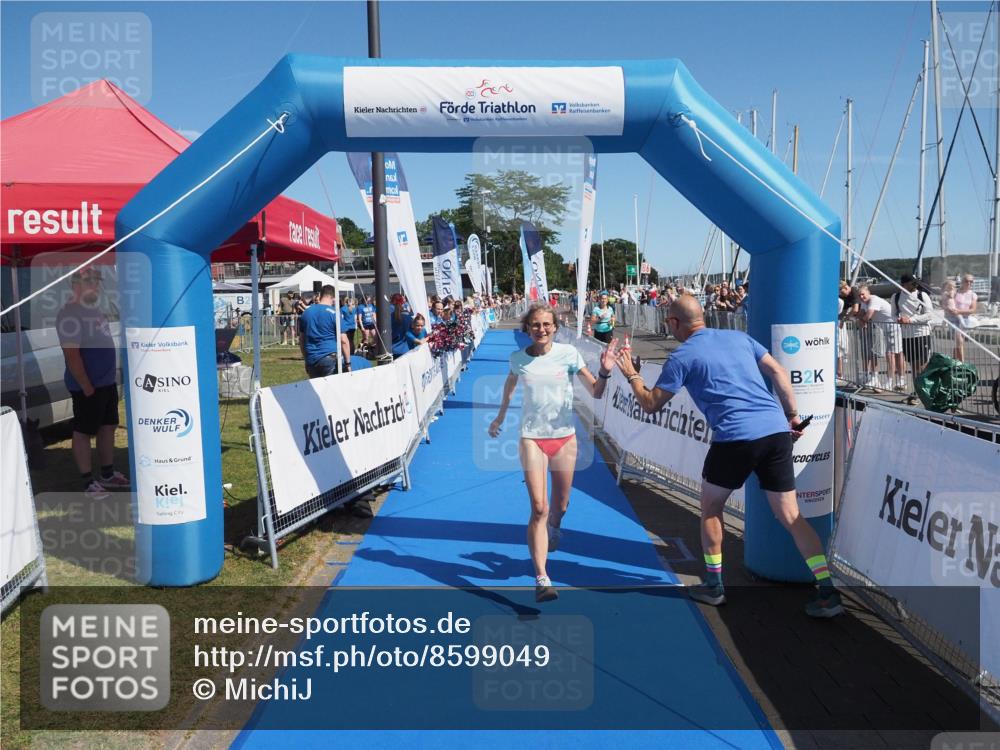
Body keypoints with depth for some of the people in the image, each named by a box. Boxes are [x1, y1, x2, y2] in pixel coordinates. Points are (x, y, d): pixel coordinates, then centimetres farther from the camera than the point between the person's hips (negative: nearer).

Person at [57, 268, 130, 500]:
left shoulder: (94, 310, 13)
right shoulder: (70, 314, -17)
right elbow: (72, 354, -22)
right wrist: (87, 387, -21)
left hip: (107, 382, 9)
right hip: (87, 386, -9)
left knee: (108, 428, 15)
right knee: (84, 432, 1)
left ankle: (108, 475, 26)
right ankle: (88, 482, 8)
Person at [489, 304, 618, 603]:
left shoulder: (568, 353, -6)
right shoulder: (518, 359, -3)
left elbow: (596, 392, -4)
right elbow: (509, 385, 19)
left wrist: (604, 371, -23)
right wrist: (500, 418, 27)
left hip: (564, 437, 1)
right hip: (532, 438, -1)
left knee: (560, 506, 15)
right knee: (539, 508, -11)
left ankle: (552, 531, 52)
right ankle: (541, 579, -8)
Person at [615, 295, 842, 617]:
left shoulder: (681, 357, 2)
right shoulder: (738, 337, 17)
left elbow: (650, 404, 7)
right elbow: (778, 372, 14)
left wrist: (632, 375, 23)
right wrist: (792, 415, 18)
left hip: (736, 437, -5)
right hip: (777, 431, 5)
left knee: (710, 506, 18)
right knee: (790, 515, 11)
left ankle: (713, 585, 25)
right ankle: (827, 591, 6)